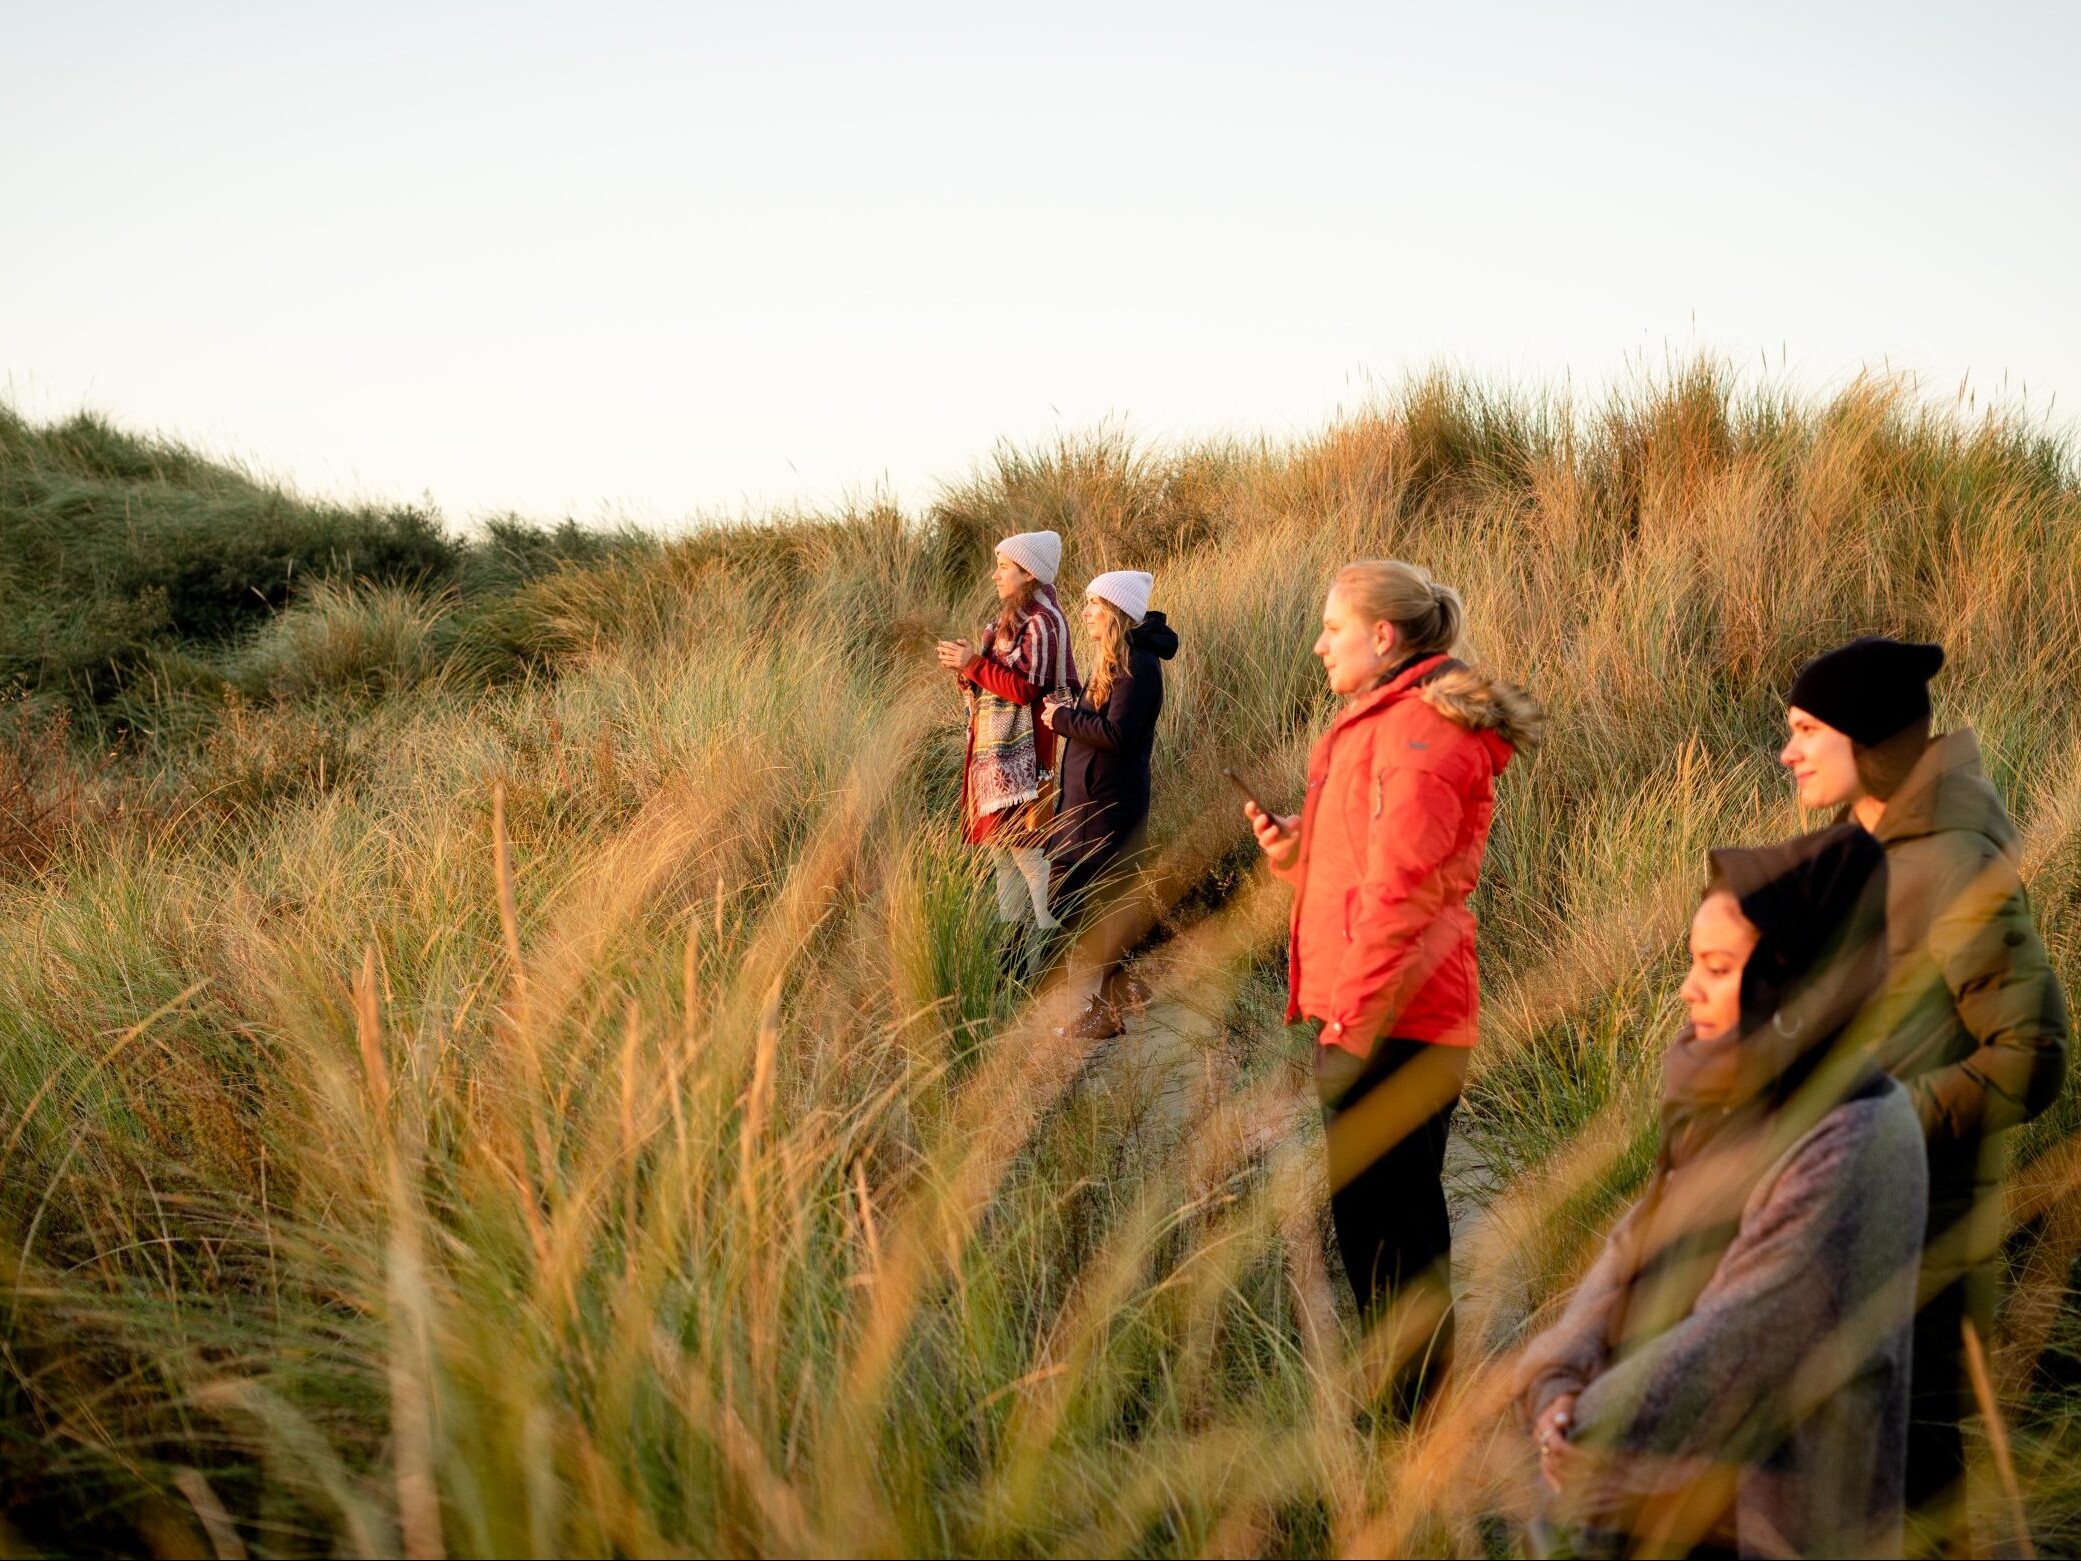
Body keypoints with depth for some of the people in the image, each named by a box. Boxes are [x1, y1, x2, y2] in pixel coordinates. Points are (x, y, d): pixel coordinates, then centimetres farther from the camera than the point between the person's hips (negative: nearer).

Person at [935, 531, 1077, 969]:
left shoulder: (1041, 623, -14)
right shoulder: (1009, 620, 15)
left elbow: (1026, 688, -20)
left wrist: (976, 664, -16)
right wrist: (966, 669, 4)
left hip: (1023, 757, -10)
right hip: (995, 753, 10)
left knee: (1028, 850, -8)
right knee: (1002, 846, 13)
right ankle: (1012, 944, 21)